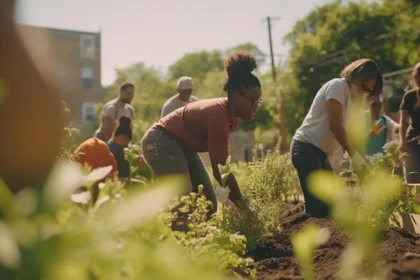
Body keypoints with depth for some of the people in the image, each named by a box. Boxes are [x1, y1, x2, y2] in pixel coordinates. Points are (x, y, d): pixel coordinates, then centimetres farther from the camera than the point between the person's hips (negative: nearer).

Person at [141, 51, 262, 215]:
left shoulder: (232, 115, -3)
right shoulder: (218, 115, -30)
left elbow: (220, 163, 4)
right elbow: (220, 169, -29)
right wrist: (242, 206, -24)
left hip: (183, 146, 10)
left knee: (209, 204, 3)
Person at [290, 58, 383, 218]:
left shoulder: (349, 94, 20)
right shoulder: (338, 86, -9)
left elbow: (343, 129, 14)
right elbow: (335, 124, -19)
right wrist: (354, 154, -17)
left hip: (320, 152, 10)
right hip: (306, 148, -10)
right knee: (315, 206, -13)